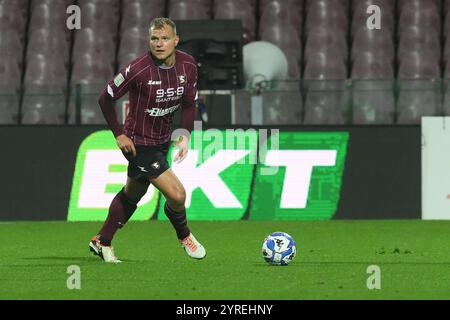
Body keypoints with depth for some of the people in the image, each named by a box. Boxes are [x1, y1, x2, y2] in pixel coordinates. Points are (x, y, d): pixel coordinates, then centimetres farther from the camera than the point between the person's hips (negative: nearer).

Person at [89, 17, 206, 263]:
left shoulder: (188, 65, -7)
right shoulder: (138, 70, -25)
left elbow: (189, 104, 7)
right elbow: (105, 98, -13)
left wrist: (185, 136, -6)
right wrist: (119, 134, -13)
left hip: (162, 141, 7)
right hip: (140, 145, -7)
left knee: (132, 194, 21)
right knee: (177, 195, -13)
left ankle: (102, 242, 38)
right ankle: (184, 236, 18)